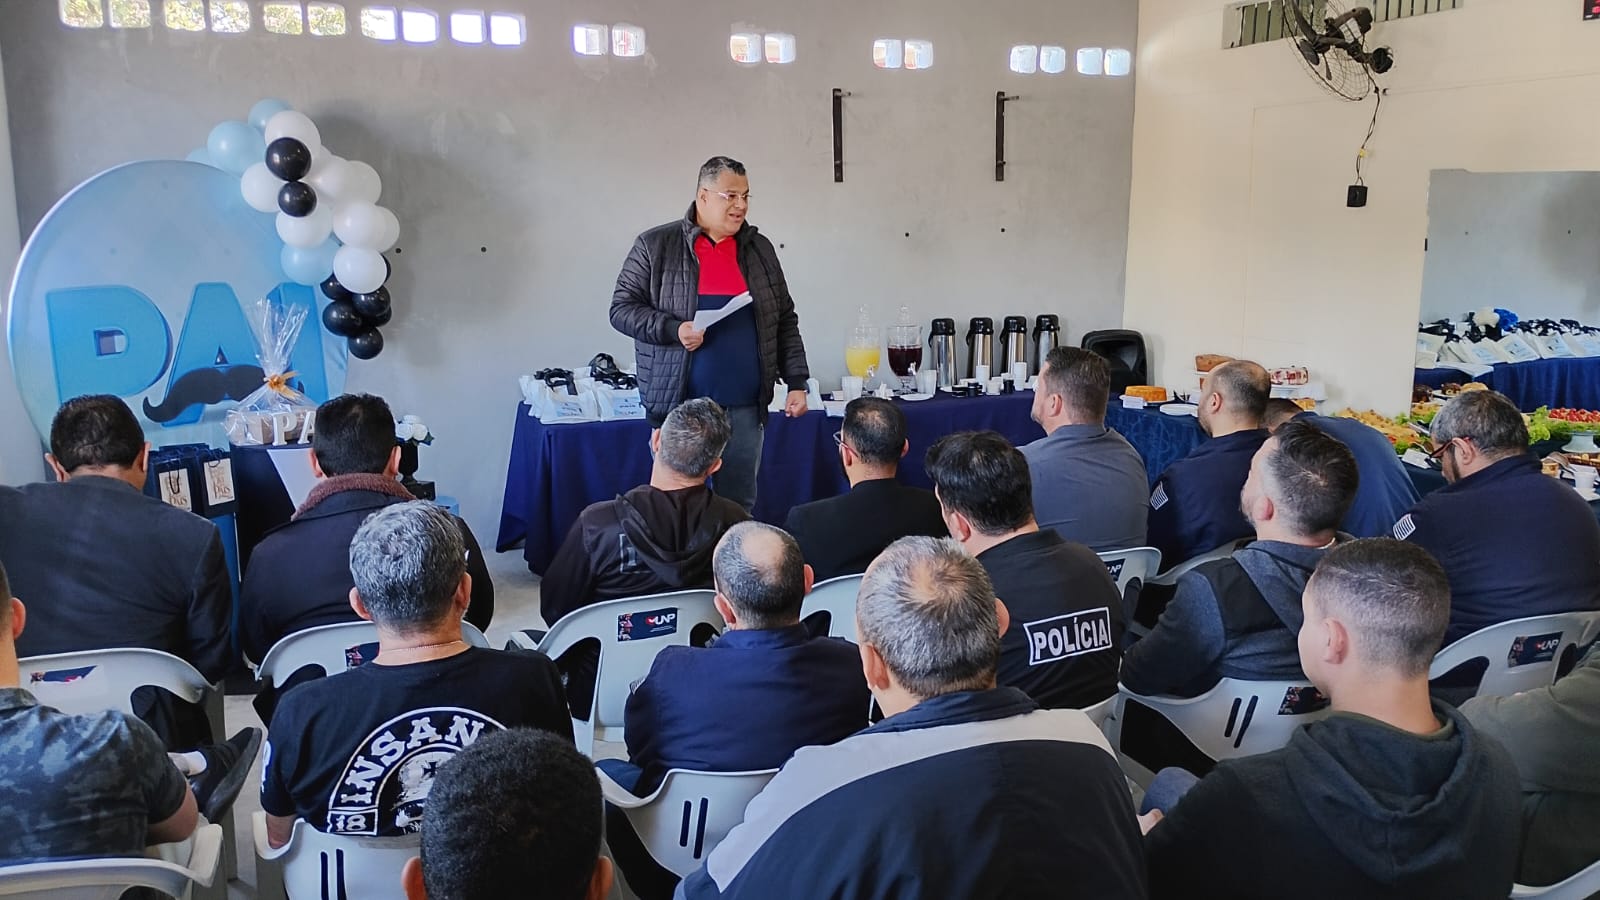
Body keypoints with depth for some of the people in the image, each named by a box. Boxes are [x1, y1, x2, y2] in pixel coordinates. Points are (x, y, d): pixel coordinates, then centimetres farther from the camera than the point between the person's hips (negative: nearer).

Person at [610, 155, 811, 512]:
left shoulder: (759, 248, 10)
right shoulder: (655, 246, 0)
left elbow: (785, 321, 13)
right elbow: (622, 308, 0)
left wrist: (796, 382, 5)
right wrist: (673, 330, -16)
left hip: (745, 405, 3)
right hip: (680, 405, -3)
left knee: (740, 507, 9)